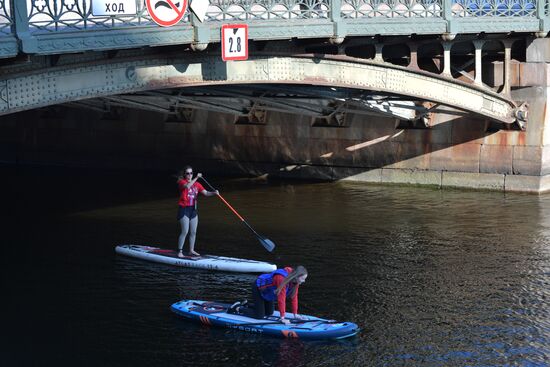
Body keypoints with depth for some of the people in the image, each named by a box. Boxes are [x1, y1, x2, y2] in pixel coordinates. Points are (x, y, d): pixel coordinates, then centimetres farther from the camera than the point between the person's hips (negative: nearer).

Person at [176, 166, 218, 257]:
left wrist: (214, 193, -18)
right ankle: (180, 251, -6)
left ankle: (191, 250, 21)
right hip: (184, 209, -6)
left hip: (193, 209, 6)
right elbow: (187, 186, -29)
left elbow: (205, 193, 0)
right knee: (185, 231, -12)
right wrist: (196, 178, -33)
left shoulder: (197, 184, 10)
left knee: (193, 232, 9)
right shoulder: (182, 182, -6)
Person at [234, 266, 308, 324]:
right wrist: (282, 318, -38)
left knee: (269, 313, 17)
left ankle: (246, 305, 30)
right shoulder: (281, 279, -40)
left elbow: (294, 297, -6)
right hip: (258, 288, -9)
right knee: (259, 316, -9)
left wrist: (295, 314, -5)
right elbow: (281, 299, -40)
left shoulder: (295, 281, -14)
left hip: (267, 291, 9)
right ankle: (238, 308, 8)